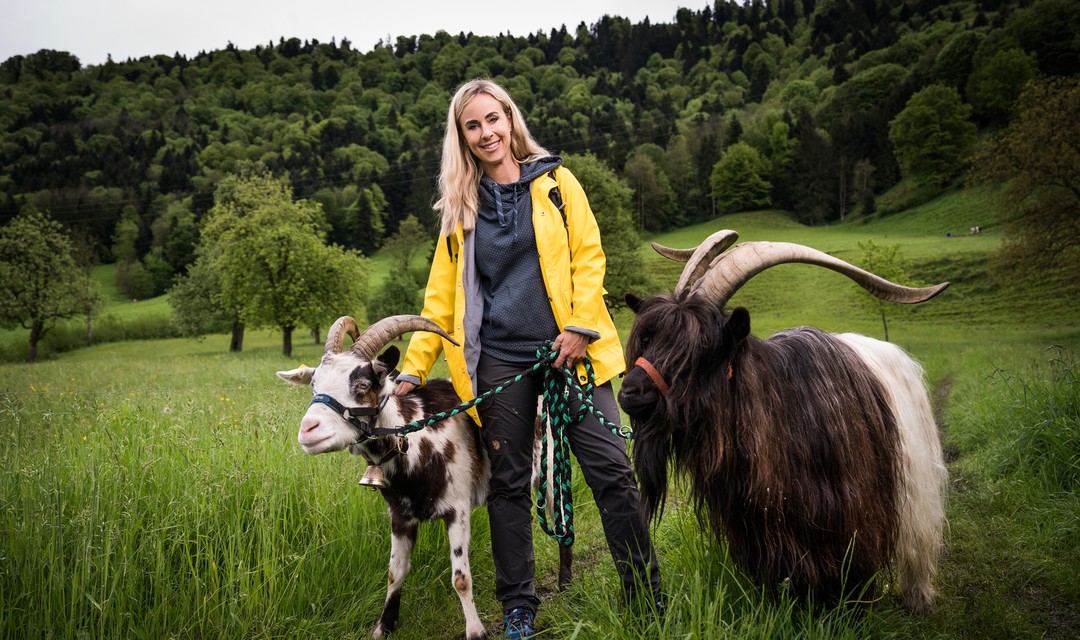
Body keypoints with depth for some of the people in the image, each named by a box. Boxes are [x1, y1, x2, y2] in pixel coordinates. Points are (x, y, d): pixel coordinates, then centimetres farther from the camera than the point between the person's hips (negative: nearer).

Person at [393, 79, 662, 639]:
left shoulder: (555, 182, 9)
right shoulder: (461, 205, 13)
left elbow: (588, 256, 3)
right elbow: (441, 296, 12)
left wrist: (581, 326, -10)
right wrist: (412, 369, 7)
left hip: (568, 351, -1)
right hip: (499, 361, 2)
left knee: (611, 471, -5)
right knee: (509, 483, 7)